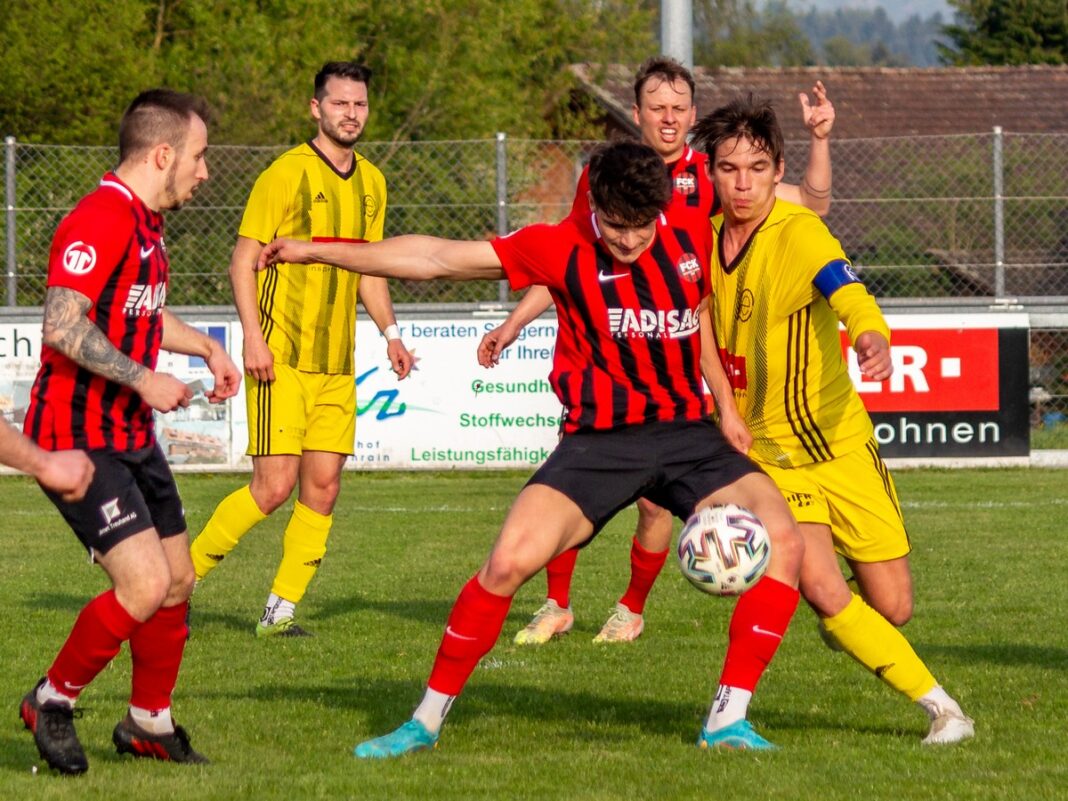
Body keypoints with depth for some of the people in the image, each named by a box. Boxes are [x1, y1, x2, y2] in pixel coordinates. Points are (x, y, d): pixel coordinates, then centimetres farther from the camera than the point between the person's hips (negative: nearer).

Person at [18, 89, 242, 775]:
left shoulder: (147, 224, 14)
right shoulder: (100, 221, -19)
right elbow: (62, 327, -28)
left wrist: (206, 347, 23)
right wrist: (143, 379, -25)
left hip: (132, 436, 10)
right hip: (80, 440, -10)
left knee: (177, 581, 13)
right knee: (144, 584, -17)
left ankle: (149, 724, 29)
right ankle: (53, 701, 2)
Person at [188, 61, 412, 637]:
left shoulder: (371, 183, 14)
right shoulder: (287, 174, -8)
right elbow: (242, 262, -8)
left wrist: (389, 332, 11)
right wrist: (253, 337, -17)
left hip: (337, 363, 6)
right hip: (280, 357, -6)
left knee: (323, 486, 0)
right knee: (274, 486, -11)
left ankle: (280, 610, 9)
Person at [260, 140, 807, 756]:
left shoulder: (692, 240, -2)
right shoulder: (562, 249, -9)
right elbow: (436, 258, -7)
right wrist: (314, 251, -8)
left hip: (688, 434, 2)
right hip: (599, 443, -2)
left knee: (783, 538, -19)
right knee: (509, 561, -19)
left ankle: (727, 719, -11)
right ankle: (427, 721, -1)